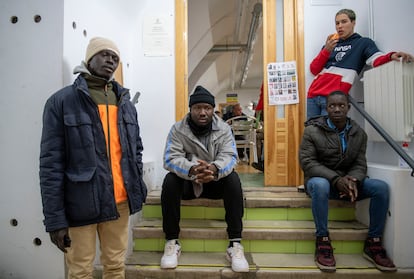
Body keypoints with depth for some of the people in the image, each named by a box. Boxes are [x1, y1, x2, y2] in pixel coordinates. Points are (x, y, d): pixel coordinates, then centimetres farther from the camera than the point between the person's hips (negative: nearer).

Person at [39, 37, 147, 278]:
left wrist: (137, 188, 7)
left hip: (120, 201, 4)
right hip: (81, 203, -4)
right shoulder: (62, 101, -4)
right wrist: (55, 218, -9)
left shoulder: (125, 102, 11)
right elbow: (51, 163, -7)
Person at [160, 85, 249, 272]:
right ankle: (172, 242, -16)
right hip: (187, 182, 0)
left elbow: (229, 156, -19)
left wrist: (214, 169, -44)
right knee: (170, 180, -30)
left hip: (215, 181, 1)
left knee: (233, 178, -29)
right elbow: (170, 158, -21)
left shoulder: (224, 129, -7)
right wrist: (192, 170, -44)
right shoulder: (177, 129, -10)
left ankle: (235, 244, -24)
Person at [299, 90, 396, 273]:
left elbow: (360, 164, 1)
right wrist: (336, 179, -26)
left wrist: (353, 181, -24)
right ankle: (323, 241, -26)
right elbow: (307, 162, -15)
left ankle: (373, 243, -6)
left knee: (381, 187, -19)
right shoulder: (312, 130, -9)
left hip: (347, 180, 4)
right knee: (320, 185, -39)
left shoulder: (359, 133, 4)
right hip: (320, 180, -4)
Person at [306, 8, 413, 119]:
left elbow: (376, 59, -6)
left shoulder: (363, 42, 11)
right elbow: (314, 70, 12)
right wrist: (326, 50, -1)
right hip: (313, 95, 5)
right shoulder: (329, 44, 22)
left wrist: (391, 56, -27)